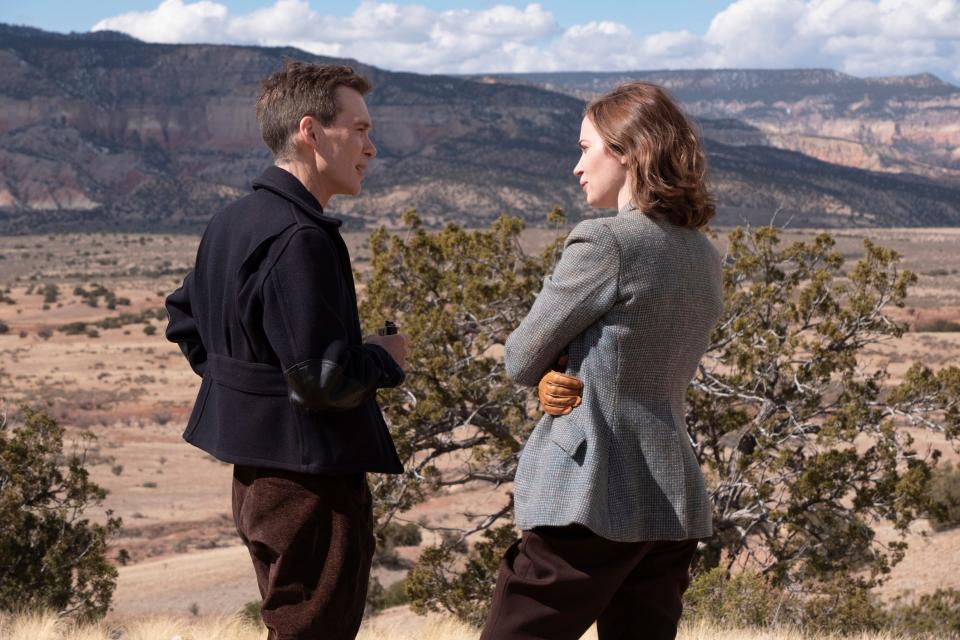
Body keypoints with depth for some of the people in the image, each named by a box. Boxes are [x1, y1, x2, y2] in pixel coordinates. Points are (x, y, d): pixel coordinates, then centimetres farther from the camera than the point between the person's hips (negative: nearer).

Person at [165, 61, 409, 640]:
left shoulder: (234, 221, 9)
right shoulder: (299, 239, -22)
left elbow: (186, 316, 22)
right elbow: (323, 377, -26)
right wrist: (386, 360, -8)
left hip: (257, 475, 10)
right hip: (312, 478, -10)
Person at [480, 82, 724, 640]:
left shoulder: (604, 243, -14)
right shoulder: (705, 257, 11)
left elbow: (520, 362, -7)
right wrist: (559, 381, -2)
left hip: (588, 504, -8)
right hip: (675, 507, 8)